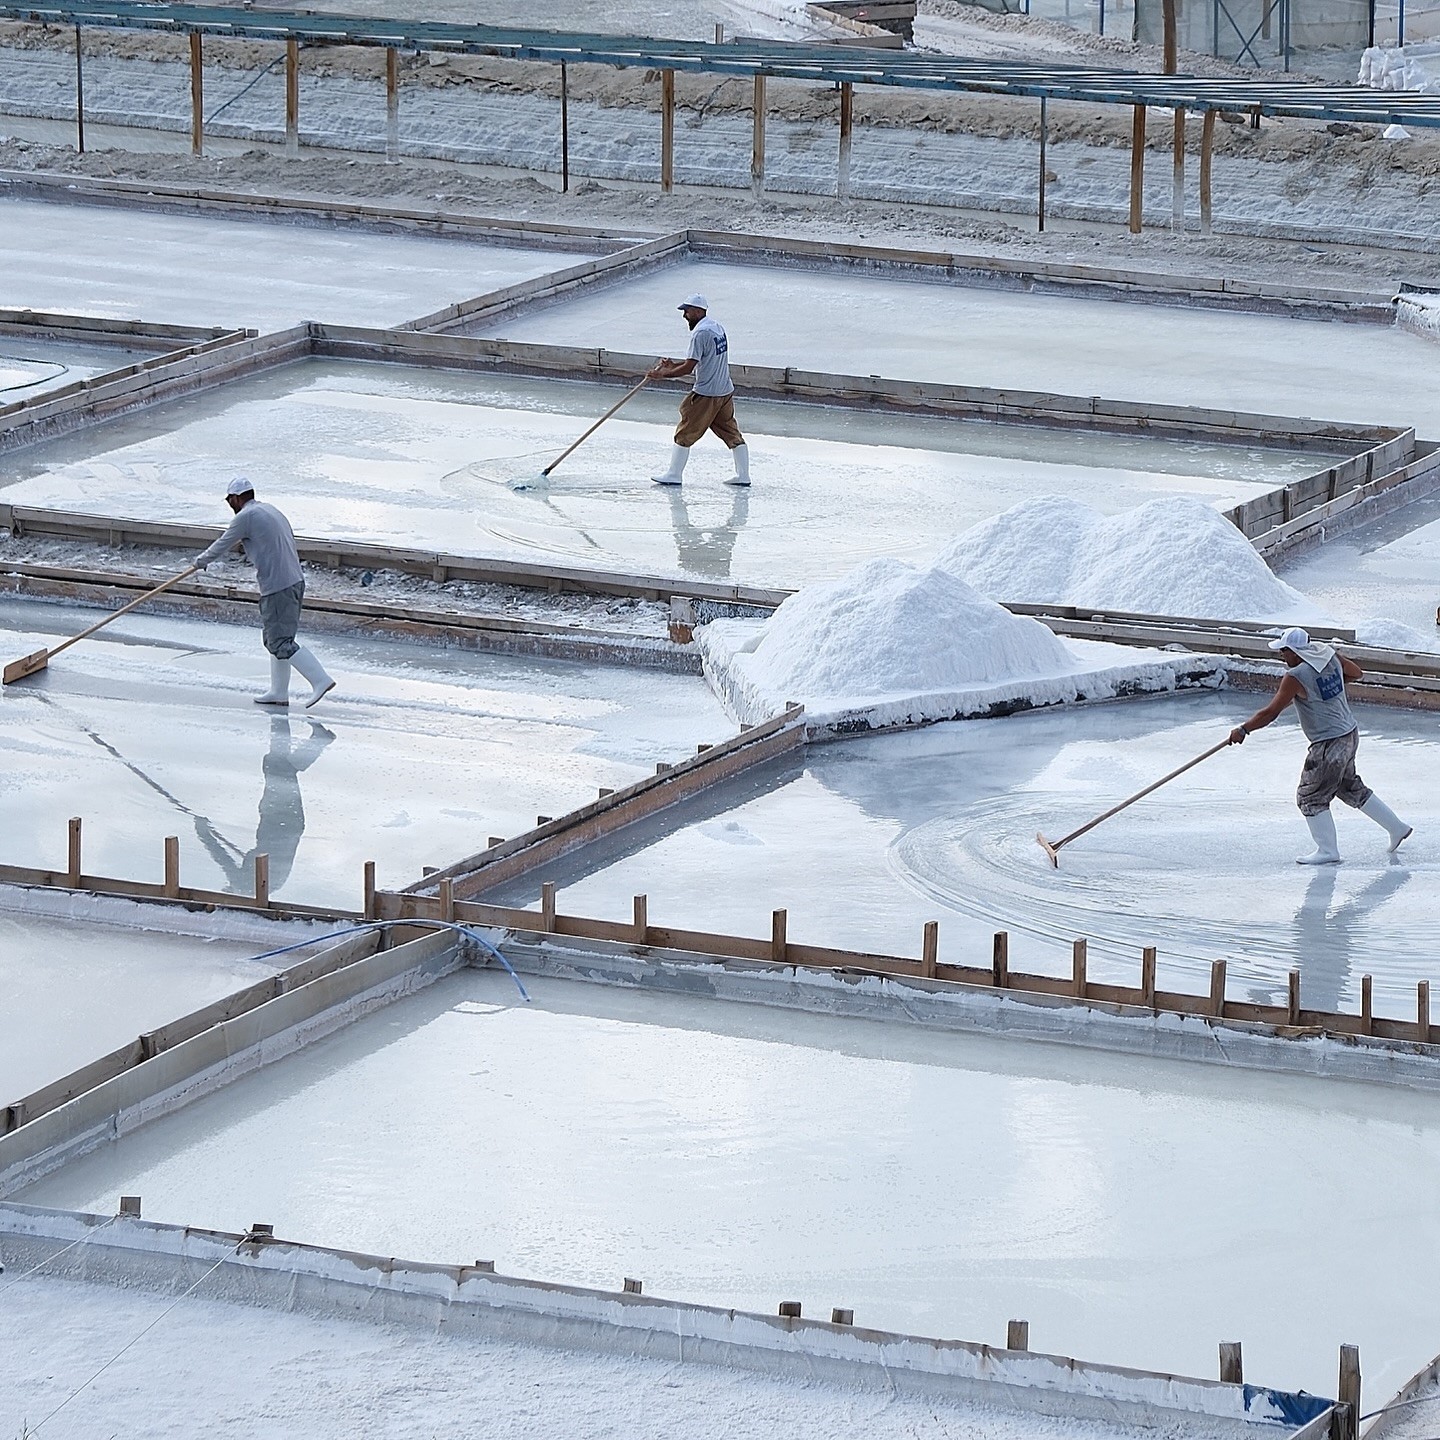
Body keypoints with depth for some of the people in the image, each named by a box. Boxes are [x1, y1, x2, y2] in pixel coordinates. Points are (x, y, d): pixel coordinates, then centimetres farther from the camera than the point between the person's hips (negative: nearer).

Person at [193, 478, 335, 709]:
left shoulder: (246, 517, -8)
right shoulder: (270, 510, 17)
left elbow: (224, 544, 3)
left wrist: (202, 560, 19)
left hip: (277, 586, -9)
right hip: (295, 580, 9)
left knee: (281, 643, -9)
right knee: (275, 639, 17)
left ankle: (320, 680, -17)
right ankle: (279, 692, 19)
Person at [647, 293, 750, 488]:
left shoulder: (700, 333, -17)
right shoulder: (718, 327, 11)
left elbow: (689, 368, -19)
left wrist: (662, 375, -9)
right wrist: (674, 365, 16)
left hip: (705, 395, -8)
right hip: (725, 392, 9)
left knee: (685, 434, 3)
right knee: (732, 434, 13)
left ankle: (674, 475, 9)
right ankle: (743, 475, 14)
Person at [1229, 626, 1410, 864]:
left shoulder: (1296, 677, -21)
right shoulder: (1330, 657, 0)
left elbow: (1270, 712, -20)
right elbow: (1356, 673, 18)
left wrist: (1243, 730, -10)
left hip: (1329, 745, -9)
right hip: (1350, 734, 9)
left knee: (1311, 797, 3)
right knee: (1352, 788, 24)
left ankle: (1328, 852, 7)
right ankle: (1396, 828, 32)